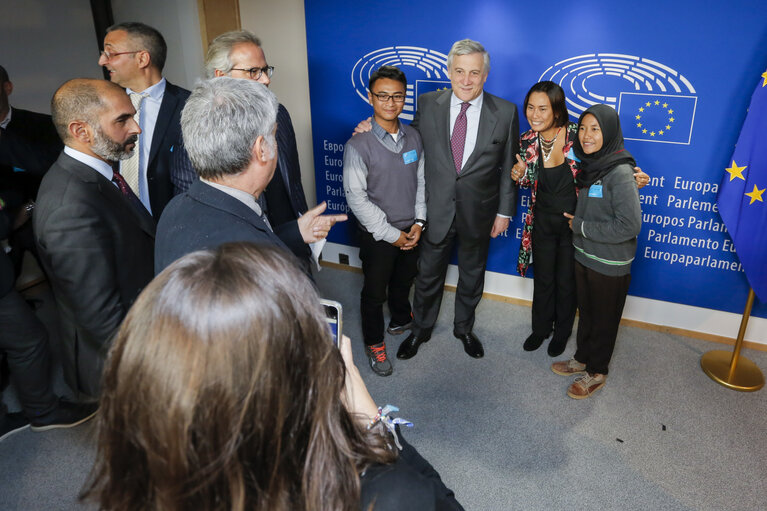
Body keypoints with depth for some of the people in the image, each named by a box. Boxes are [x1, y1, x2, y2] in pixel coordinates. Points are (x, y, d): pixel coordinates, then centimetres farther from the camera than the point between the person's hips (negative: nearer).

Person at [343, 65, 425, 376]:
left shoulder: (413, 138, -1)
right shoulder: (359, 145, -18)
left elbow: (421, 182, 6)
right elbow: (356, 197, -17)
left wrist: (418, 222, -4)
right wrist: (391, 234, -15)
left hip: (411, 231, 5)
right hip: (377, 234, -4)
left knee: (403, 282, 25)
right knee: (375, 291, 12)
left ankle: (401, 322, 52)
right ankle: (374, 343, 34)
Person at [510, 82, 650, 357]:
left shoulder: (577, 135, -20)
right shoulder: (527, 141, -9)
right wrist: (519, 175, -16)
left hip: (573, 223, -2)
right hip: (542, 222, 3)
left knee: (566, 282, 14)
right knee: (543, 279, 18)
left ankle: (562, 332, 39)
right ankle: (540, 328, 41)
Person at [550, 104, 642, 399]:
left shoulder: (620, 172, -23)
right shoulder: (591, 165, 2)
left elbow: (630, 225, -26)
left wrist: (581, 227, -19)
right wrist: (576, 222, -1)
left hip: (609, 264, -7)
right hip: (584, 256, 7)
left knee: (604, 319, 11)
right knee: (586, 312, 21)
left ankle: (596, 372, 28)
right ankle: (582, 358, 39)